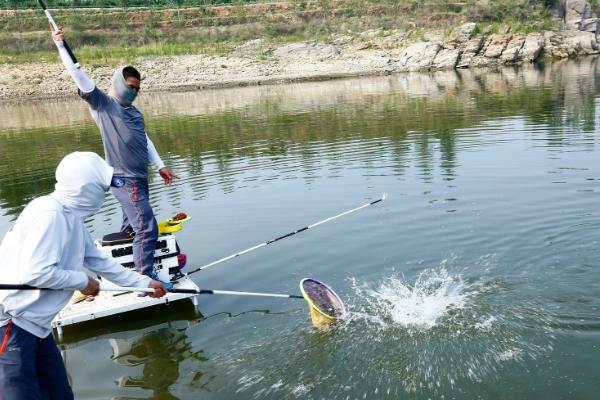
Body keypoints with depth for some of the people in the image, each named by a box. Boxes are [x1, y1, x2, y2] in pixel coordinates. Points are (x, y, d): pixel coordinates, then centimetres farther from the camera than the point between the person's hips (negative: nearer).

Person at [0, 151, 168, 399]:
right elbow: (34, 272, -24)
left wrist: (144, 283, 26)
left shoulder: (72, 219, 11)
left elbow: (101, 262, 21)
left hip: (34, 326, 10)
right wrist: (83, 281, -10)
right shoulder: (49, 213, -19)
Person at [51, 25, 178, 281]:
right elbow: (78, 75, -11)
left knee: (131, 227, 16)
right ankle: (146, 282, -7)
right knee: (147, 228, -12)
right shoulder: (102, 103, -4)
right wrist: (60, 44, -16)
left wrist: (160, 166, 19)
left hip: (139, 178, 8)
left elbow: (145, 141, 20)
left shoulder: (134, 112, 16)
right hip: (124, 180, -8)